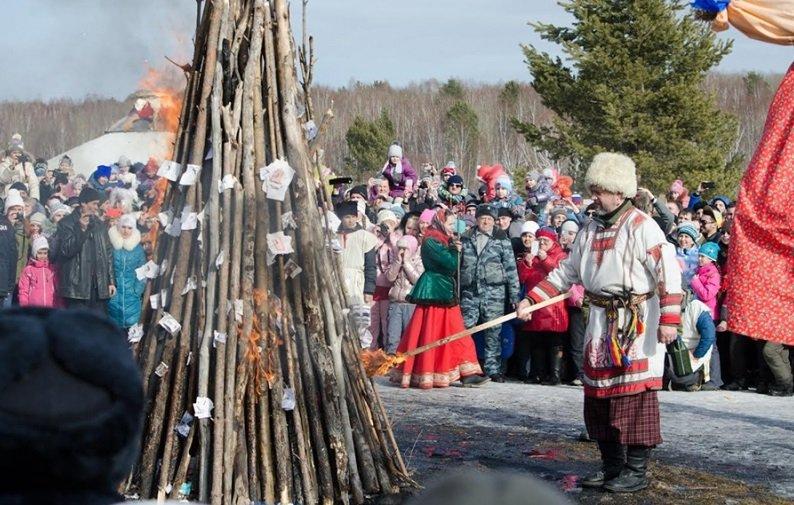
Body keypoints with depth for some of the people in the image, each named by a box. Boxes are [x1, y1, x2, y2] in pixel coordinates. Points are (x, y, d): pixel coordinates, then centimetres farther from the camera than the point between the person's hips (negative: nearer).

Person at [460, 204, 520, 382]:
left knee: (493, 333, 1)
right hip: (470, 292, 2)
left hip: (494, 293, -2)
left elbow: (511, 268, 2)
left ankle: (493, 369, 7)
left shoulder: (502, 240, 4)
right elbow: (457, 264, 18)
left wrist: (514, 294, -2)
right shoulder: (466, 239, 11)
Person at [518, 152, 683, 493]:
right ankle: (611, 465, 21)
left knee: (634, 395, -8)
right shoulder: (591, 230, 15)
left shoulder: (642, 227, -9)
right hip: (600, 322, 8)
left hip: (636, 323, -8)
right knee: (598, 394, 11)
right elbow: (565, 273, 20)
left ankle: (636, 471, -3)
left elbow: (668, 271, -15)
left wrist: (669, 319, -22)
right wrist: (530, 300, 11)